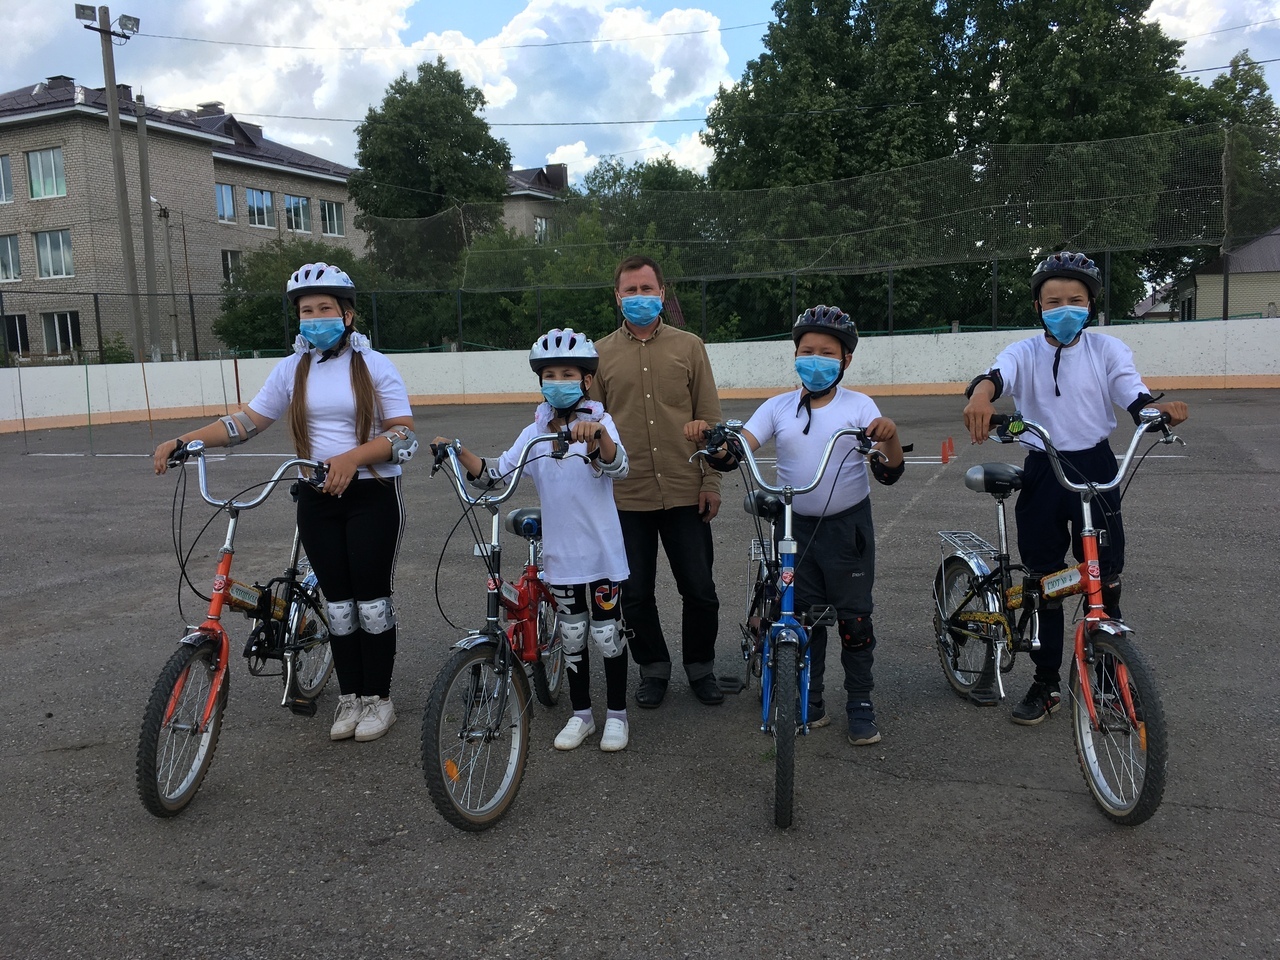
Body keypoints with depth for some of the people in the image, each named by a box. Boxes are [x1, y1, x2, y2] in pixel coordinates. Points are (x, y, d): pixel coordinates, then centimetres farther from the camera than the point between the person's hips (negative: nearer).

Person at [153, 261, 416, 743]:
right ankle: (350, 697, 19)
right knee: (338, 601, 8)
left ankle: (378, 698, 15)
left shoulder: (374, 365, -5)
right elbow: (248, 421, 6)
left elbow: (404, 433, -10)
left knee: (371, 599, 1)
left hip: (372, 495, -3)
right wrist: (184, 440, -6)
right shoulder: (292, 369, 6)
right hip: (317, 499, 4)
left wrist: (353, 457, -25)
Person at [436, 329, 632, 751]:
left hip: (601, 553, -4)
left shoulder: (599, 423, -7)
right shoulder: (534, 433, 4)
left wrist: (598, 435, -45)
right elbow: (494, 476, 2)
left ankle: (616, 715, 23)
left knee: (607, 635, 6)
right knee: (571, 636, 14)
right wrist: (459, 452, -14)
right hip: (560, 556, 4)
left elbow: (618, 468, -26)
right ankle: (580, 715, 29)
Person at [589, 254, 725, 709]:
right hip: (625, 497, 1)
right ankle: (653, 668, 29)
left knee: (700, 590, 7)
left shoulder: (689, 347, 4)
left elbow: (708, 419, 3)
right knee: (635, 594, 8)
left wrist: (711, 481, -2)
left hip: (685, 494, 0)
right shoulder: (601, 354, 5)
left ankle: (701, 666, 28)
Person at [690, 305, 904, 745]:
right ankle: (811, 704, 25)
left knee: (854, 618, 5)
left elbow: (889, 473, -11)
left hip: (848, 527, -2)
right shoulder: (778, 408, 1)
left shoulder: (859, 406, -4)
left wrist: (890, 437, -32)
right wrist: (705, 436, -28)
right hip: (796, 527, 2)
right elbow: (730, 453, -8)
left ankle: (860, 706, 21)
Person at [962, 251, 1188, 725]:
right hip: (1042, 473, 1)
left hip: (1095, 470, 0)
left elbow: (1133, 394, -12)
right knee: (1042, 581, 8)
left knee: (1104, 581, 4)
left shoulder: (1107, 350, 2)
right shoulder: (1024, 353, 0)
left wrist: (1159, 408, -36)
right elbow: (997, 374, -22)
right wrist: (981, 393, -47)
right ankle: (1046, 684, 22)